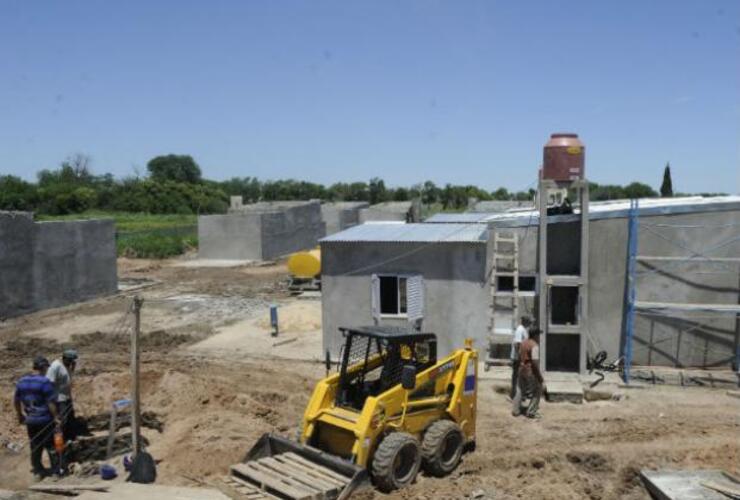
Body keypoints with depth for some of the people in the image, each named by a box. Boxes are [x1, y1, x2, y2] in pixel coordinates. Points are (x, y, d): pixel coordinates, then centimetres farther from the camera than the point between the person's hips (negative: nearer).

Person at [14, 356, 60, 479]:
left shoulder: (22, 381, 5)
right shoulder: (45, 382, -17)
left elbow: (16, 400, 13)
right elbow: (51, 402, -18)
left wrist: (20, 415, 25)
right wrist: (56, 417, -10)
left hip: (30, 420, 6)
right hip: (45, 419, -6)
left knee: (35, 446, 15)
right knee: (51, 445, 5)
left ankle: (37, 471, 23)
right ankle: (56, 470, 11)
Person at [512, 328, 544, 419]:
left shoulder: (523, 343, 7)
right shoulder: (534, 345, -18)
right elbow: (535, 362, -22)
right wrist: (540, 376, -17)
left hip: (522, 369, 8)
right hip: (531, 371, -8)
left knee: (520, 390, 15)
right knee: (536, 392, 8)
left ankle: (515, 410, 19)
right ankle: (531, 412, 8)